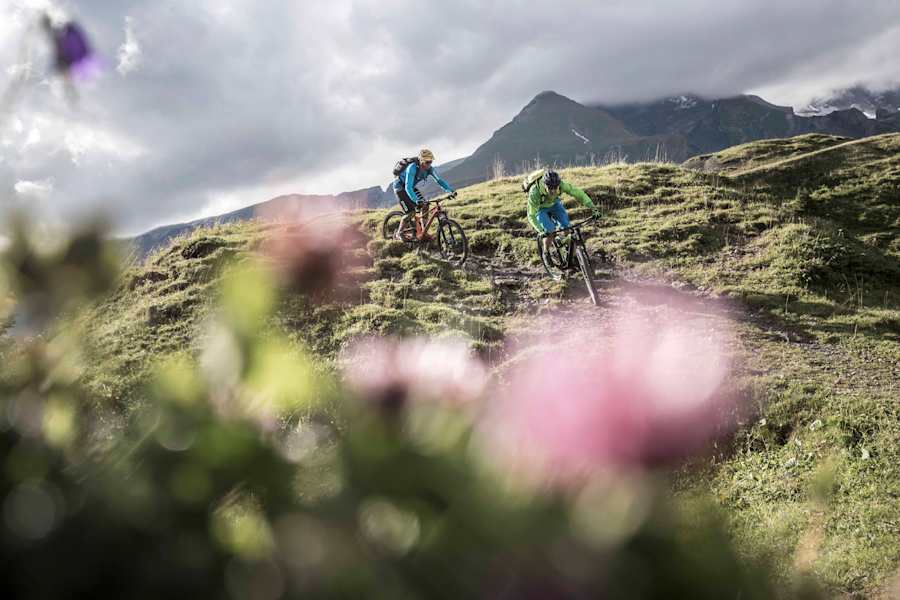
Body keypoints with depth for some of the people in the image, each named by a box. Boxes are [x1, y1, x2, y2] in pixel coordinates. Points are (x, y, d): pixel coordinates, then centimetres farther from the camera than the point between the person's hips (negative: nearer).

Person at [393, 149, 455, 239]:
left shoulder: (429, 169, -15)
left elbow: (439, 180, -12)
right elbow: (408, 187, -42)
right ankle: (398, 234, 0)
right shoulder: (412, 168, -35)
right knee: (410, 211, -17)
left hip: (411, 187, 7)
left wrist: (451, 191, -27)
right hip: (400, 187, -7)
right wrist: (416, 201, -55)